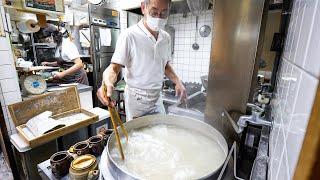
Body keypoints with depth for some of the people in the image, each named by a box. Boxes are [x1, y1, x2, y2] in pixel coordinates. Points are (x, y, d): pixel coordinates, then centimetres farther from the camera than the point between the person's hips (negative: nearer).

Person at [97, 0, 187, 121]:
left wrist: (177, 82, -2)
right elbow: (114, 67, -17)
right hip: (137, 99, -5)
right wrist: (107, 82, -38)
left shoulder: (166, 37, 3)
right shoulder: (130, 35, -16)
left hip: (157, 98, 6)